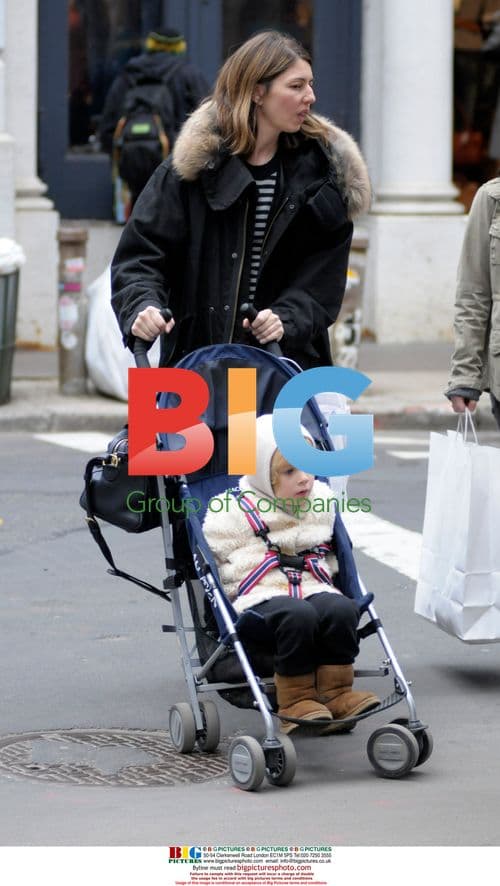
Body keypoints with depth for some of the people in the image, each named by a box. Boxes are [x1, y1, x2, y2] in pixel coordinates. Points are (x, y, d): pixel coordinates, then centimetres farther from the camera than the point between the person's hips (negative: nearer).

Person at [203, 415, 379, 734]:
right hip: (260, 599, -4)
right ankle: (295, 701, -25)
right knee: (299, 615, -36)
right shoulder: (231, 512, 0)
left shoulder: (321, 501, 16)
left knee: (342, 609, -29)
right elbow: (224, 570, 0)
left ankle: (335, 693, -19)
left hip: (314, 590, 4)